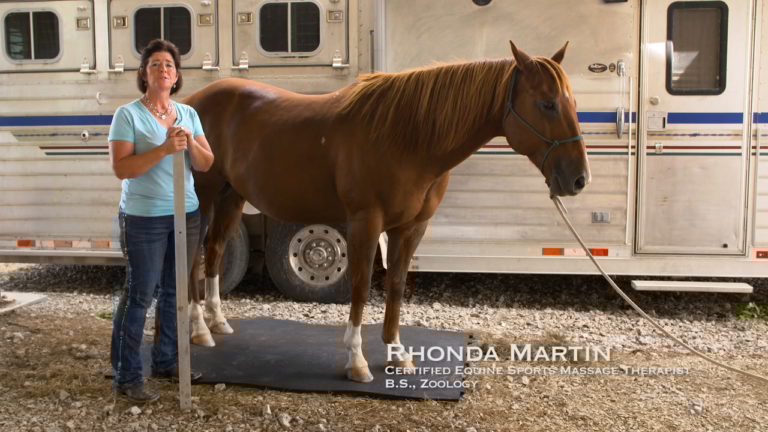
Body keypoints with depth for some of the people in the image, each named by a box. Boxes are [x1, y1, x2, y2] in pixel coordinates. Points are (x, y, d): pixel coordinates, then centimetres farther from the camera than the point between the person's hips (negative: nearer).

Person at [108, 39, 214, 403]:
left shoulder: (188, 113, 7)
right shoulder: (128, 114, -8)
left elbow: (205, 164, 4)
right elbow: (121, 168, -17)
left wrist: (190, 143, -16)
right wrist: (164, 149, -26)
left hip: (186, 215, 6)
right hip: (144, 219, -6)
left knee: (174, 292, 14)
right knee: (139, 294, -2)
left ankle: (165, 362, 29)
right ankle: (125, 377, 8)